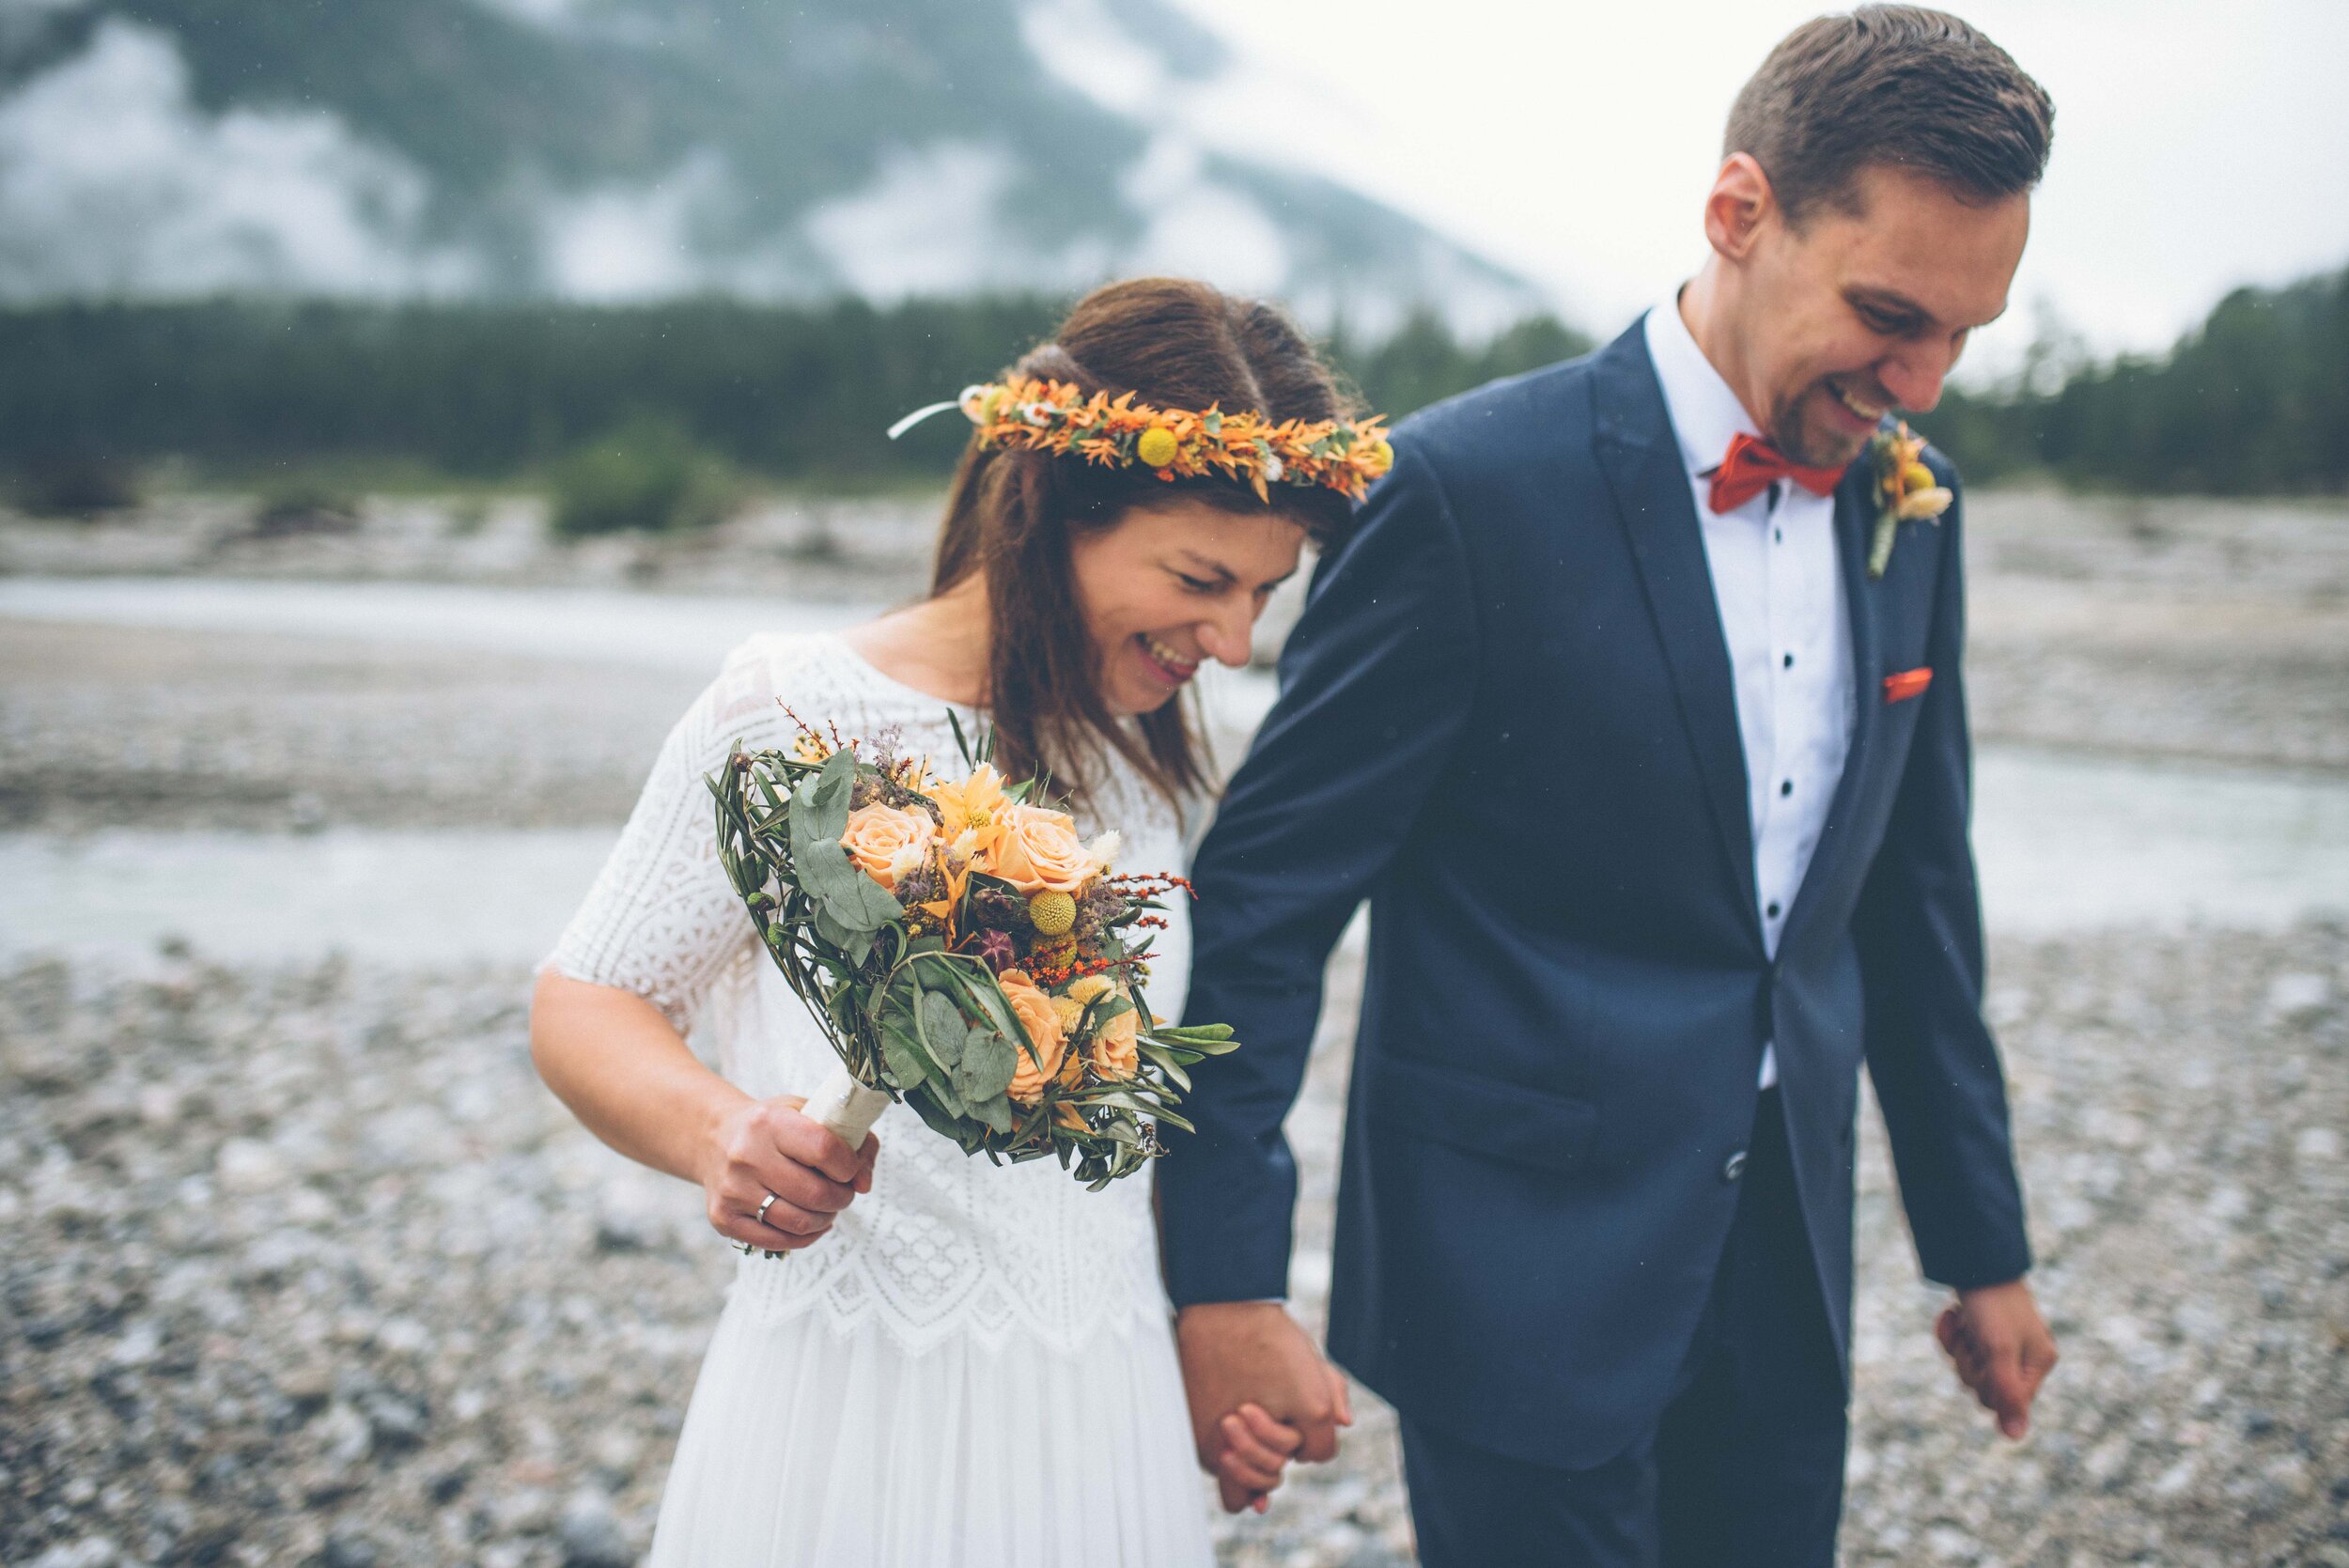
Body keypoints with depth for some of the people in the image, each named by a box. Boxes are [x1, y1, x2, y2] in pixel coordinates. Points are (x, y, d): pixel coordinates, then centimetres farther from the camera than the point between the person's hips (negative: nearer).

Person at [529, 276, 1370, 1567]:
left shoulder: (1143, 758, 6)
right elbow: (582, 1004, -6)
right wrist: (718, 1128, -26)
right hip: (847, 1423, -5)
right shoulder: (796, 712, -12)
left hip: (1103, 1421, 6)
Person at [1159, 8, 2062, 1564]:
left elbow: (1916, 892, 13)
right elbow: (1268, 892, -13)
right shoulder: (1473, 486, -17)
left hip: (1784, 1263, 6)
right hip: (1529, 1267, -6)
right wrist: (1225, 1275, -15)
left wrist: (1984, 1244, 17)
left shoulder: (1910, 509, 4)